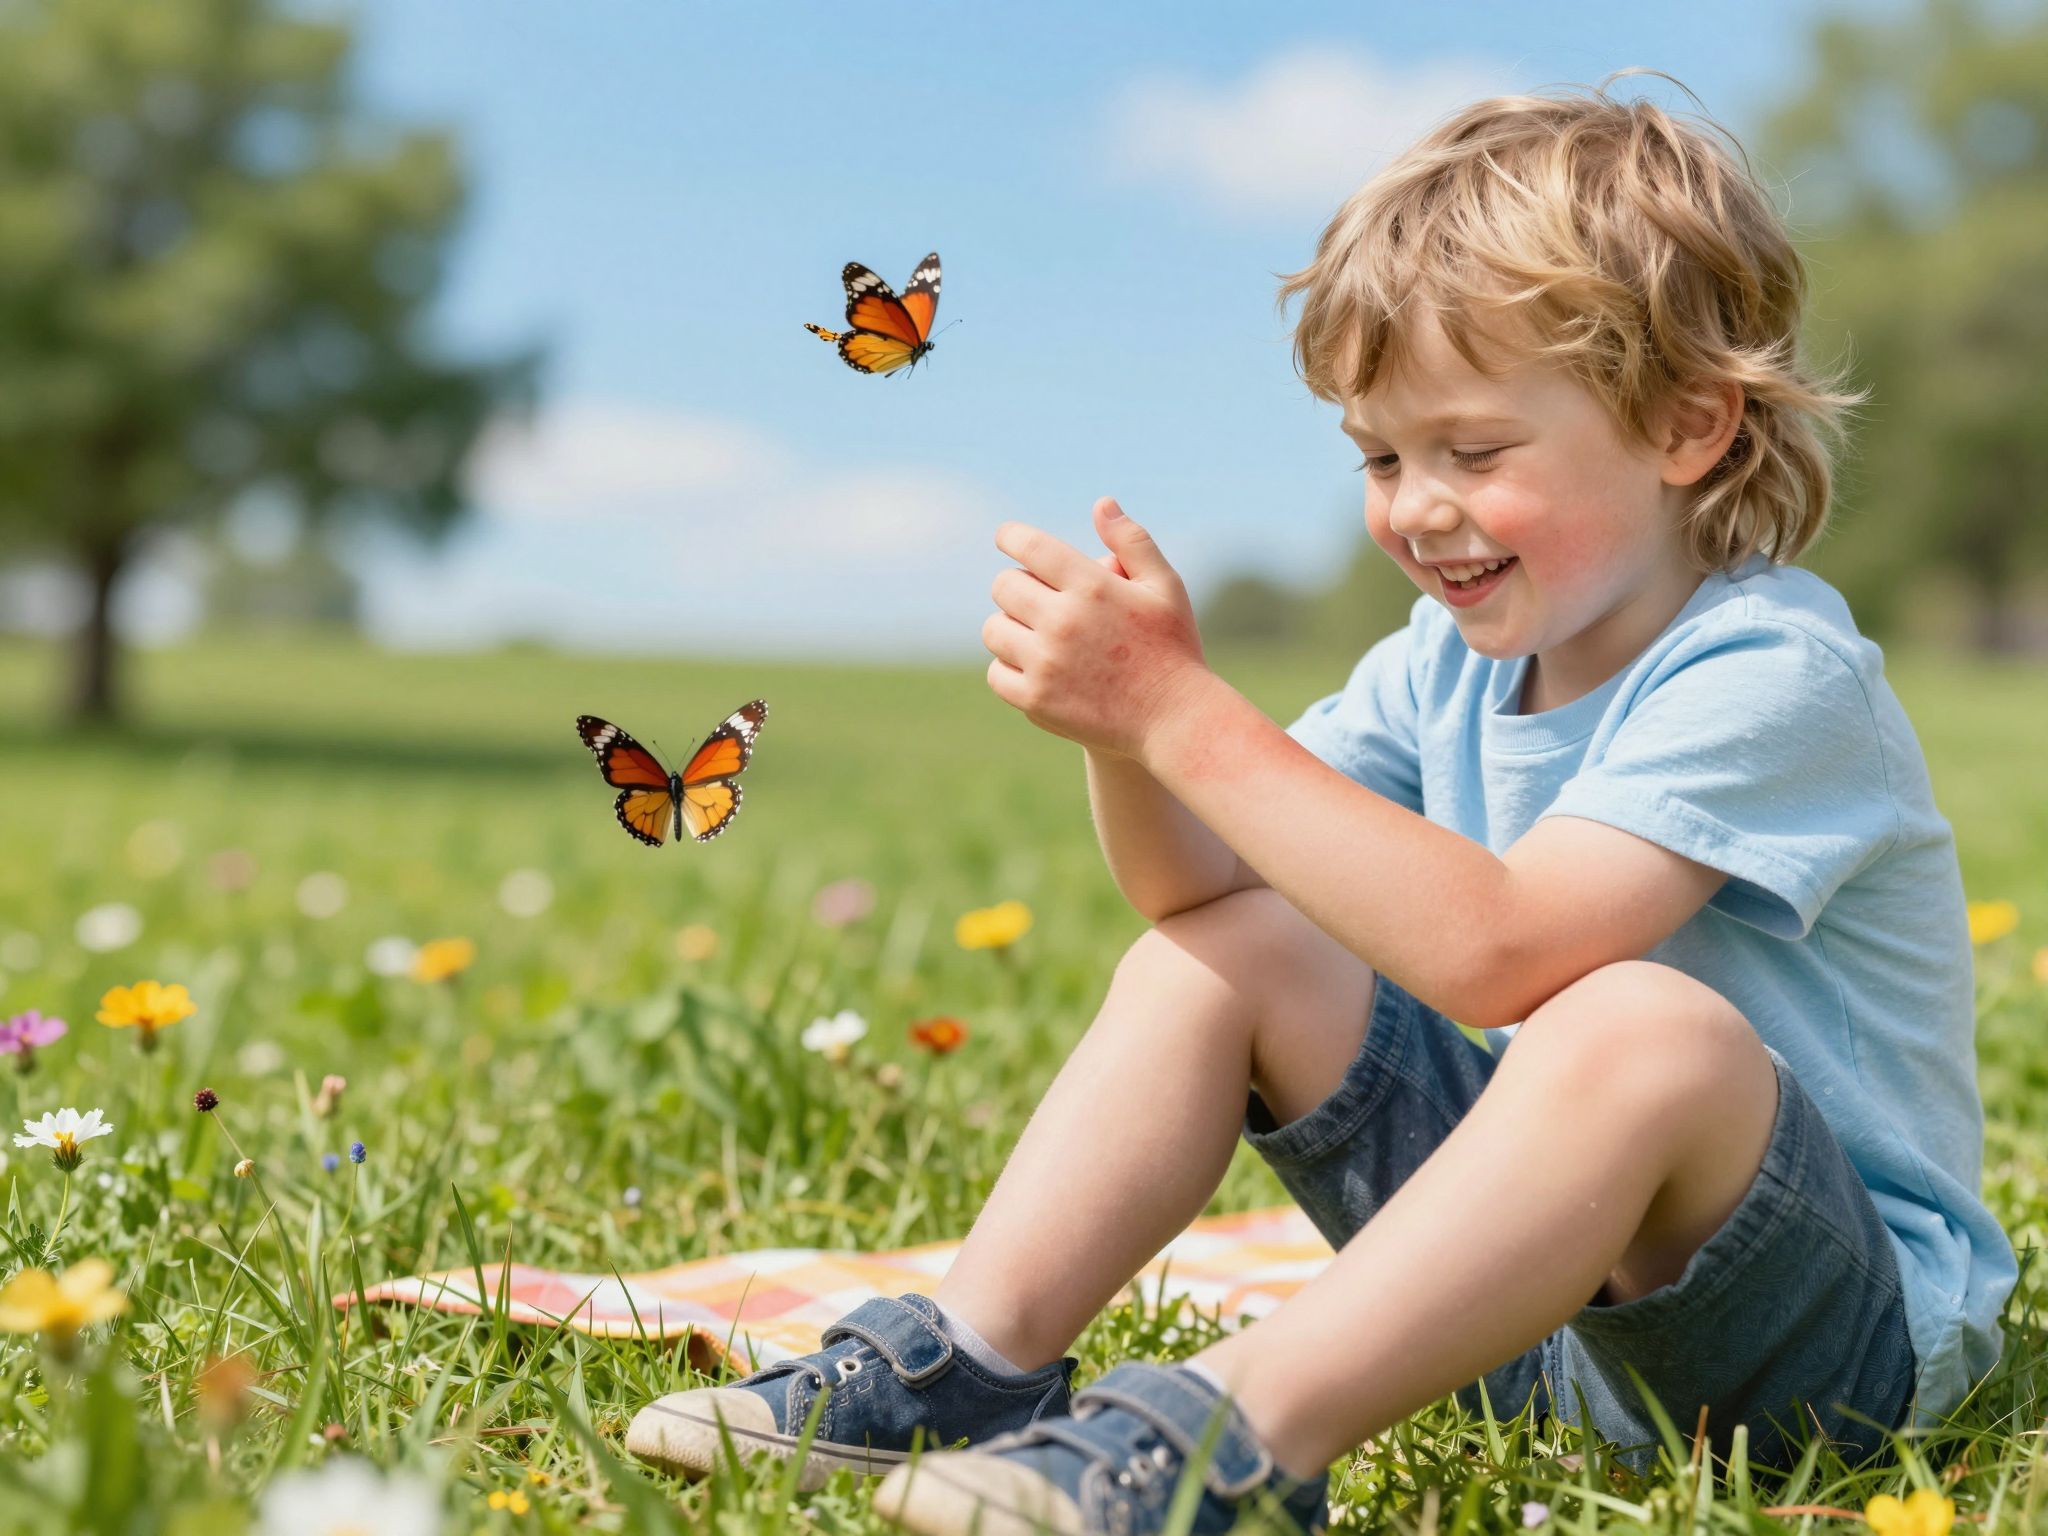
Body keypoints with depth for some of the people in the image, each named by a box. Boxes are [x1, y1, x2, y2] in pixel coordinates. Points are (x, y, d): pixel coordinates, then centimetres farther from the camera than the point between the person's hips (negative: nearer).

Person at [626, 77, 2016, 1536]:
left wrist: (1182, 712, -33)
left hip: (1850, 1324, -7)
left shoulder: (1775, 672, -21)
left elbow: (1493, 952, -34)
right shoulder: (1454, 659, 6)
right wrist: (1126, 712, -17)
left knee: (1639, 1026, -39)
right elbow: (1208, 883, 4)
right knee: (1223, 952, 2)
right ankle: (971, 1361, -5)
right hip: (1545, 1264, 8)